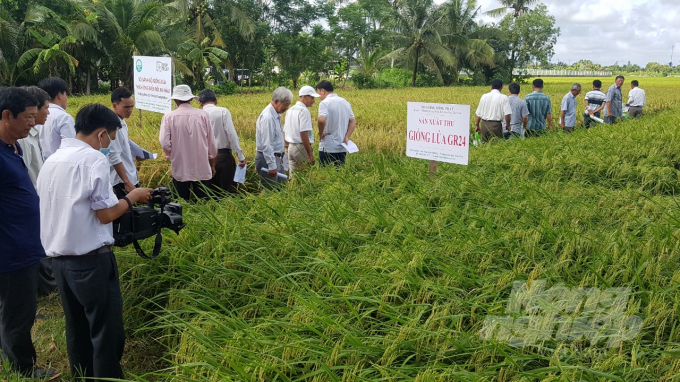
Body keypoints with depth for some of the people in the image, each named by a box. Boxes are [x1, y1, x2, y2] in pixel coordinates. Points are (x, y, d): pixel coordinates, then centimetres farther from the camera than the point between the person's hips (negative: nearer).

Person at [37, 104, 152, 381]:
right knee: (106, 329, 3)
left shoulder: (52, 161, 11)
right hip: (90, 259, -8)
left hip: (59, 257, 8)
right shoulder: (94, 160, -14)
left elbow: (66, 206, 17)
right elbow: (105, 214, -14)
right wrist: (132, 197, 1)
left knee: (76, 327, 18)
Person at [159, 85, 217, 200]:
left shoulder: (169, 117, -6)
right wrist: (212, 163, 15)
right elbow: (211, 142, 2)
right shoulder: (203, 115, -4)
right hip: (202, 169, 0)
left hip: (180, 169, 0)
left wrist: (171, 156, 10)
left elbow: (165, 143, -11)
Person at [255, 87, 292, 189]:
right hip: (268, 159, -10)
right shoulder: (267, 117, -21)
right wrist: (272, 166, -24)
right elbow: (266, 145, -24)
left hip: (276, 158, 10)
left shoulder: (276, 115, 10)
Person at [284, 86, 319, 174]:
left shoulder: (290, 110, 14)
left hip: (291, 147, 9)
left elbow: (285, 132, 18)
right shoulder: (304, 111, -13)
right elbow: (303, 134, -20)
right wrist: (311, 154, -19)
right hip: (301, 147, -9)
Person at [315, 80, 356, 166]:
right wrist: (346, 137, 3)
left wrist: (320, 134, -12)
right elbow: (353, 122, 10)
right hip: (342, 148, 7)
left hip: (327, 148, -7)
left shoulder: (325, 103, -11)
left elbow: (321, 120, -27)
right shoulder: (345, 102, 12)